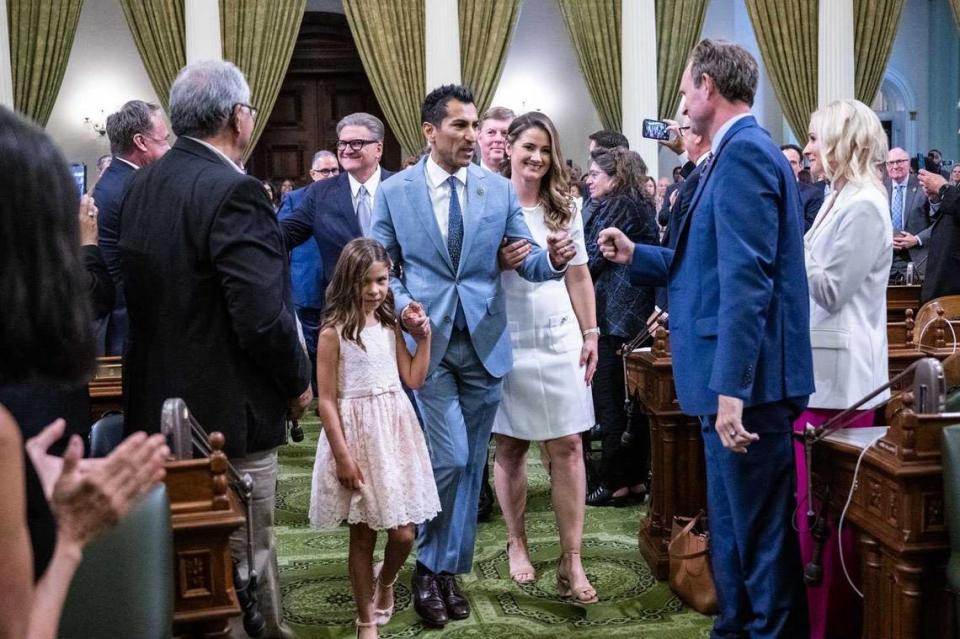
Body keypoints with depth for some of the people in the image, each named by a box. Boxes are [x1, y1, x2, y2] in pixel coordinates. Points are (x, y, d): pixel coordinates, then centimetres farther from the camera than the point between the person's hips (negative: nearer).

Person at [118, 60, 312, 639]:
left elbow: (142, 287, 10)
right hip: (228, 412, -9)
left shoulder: (143, 184, 4)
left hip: (159, 402, 9)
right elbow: (263, 316, -24)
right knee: (240, 560, 5)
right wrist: (299, 382, -9)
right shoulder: (234, 191, -21)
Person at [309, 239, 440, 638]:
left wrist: (424, 336, 2)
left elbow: (414, 380, 11)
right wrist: (342, 455, -14)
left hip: (395, 429, 5)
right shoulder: (333, 332, -9)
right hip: (356, 433, -4)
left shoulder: (390, 325, 8)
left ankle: (385, 580, 36)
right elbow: (326, 399, -11)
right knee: (362, 535, 6)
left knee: (404, 532, 3)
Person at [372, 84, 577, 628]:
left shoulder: (500, 190, 2)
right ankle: (430, 567, 13)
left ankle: (448, 569, 25)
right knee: (451, 458, -10)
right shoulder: (395, 192, -2)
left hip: (485, 342, 3)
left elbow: (527, 260, 1)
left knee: (472, 463, 9)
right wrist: (402, 307, -15)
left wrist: (554, 258, -22)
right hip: (428, 342, -3)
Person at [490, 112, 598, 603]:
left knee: (568, 446, -1)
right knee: (510, 447, 7)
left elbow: (578, 275, 12)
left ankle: (571, 561, 3)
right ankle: (516, 543, 25)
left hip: (559, 337, 3)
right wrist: (497, 261, -22)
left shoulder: (564, 207, 9)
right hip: (506, 340, -2)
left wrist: (591, 333, 8)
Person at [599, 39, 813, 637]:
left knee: (760, 536, 0)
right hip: (736, 379, 11)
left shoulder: (744, 152, -16)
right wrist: (637, 255, 24)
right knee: (734, 531, 20)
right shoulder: (742, 151, 16)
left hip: (747, 383, -11)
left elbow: (746, 279, -24)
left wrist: (732, 390, -26)